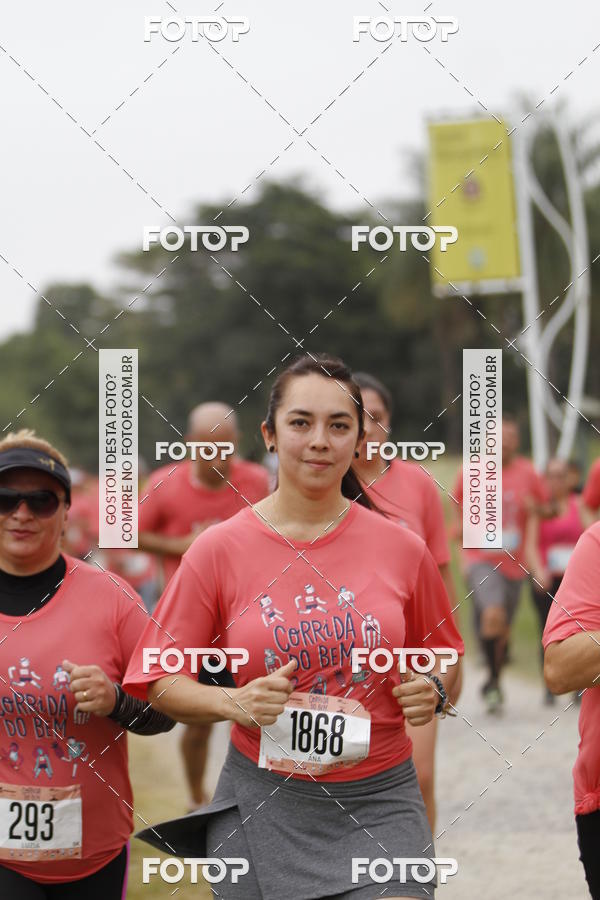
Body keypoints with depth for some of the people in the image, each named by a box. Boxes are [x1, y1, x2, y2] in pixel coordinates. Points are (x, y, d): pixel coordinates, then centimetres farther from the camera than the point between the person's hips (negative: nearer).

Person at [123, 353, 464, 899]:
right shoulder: (220, 550, -2)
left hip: (380, 799, 0)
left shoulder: (403, 549, 2)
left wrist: (433, 691, -4)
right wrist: (234, 702, -18)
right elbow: (160, 684, 0)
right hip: (262, 804, 0)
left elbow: (442, 655, 17)